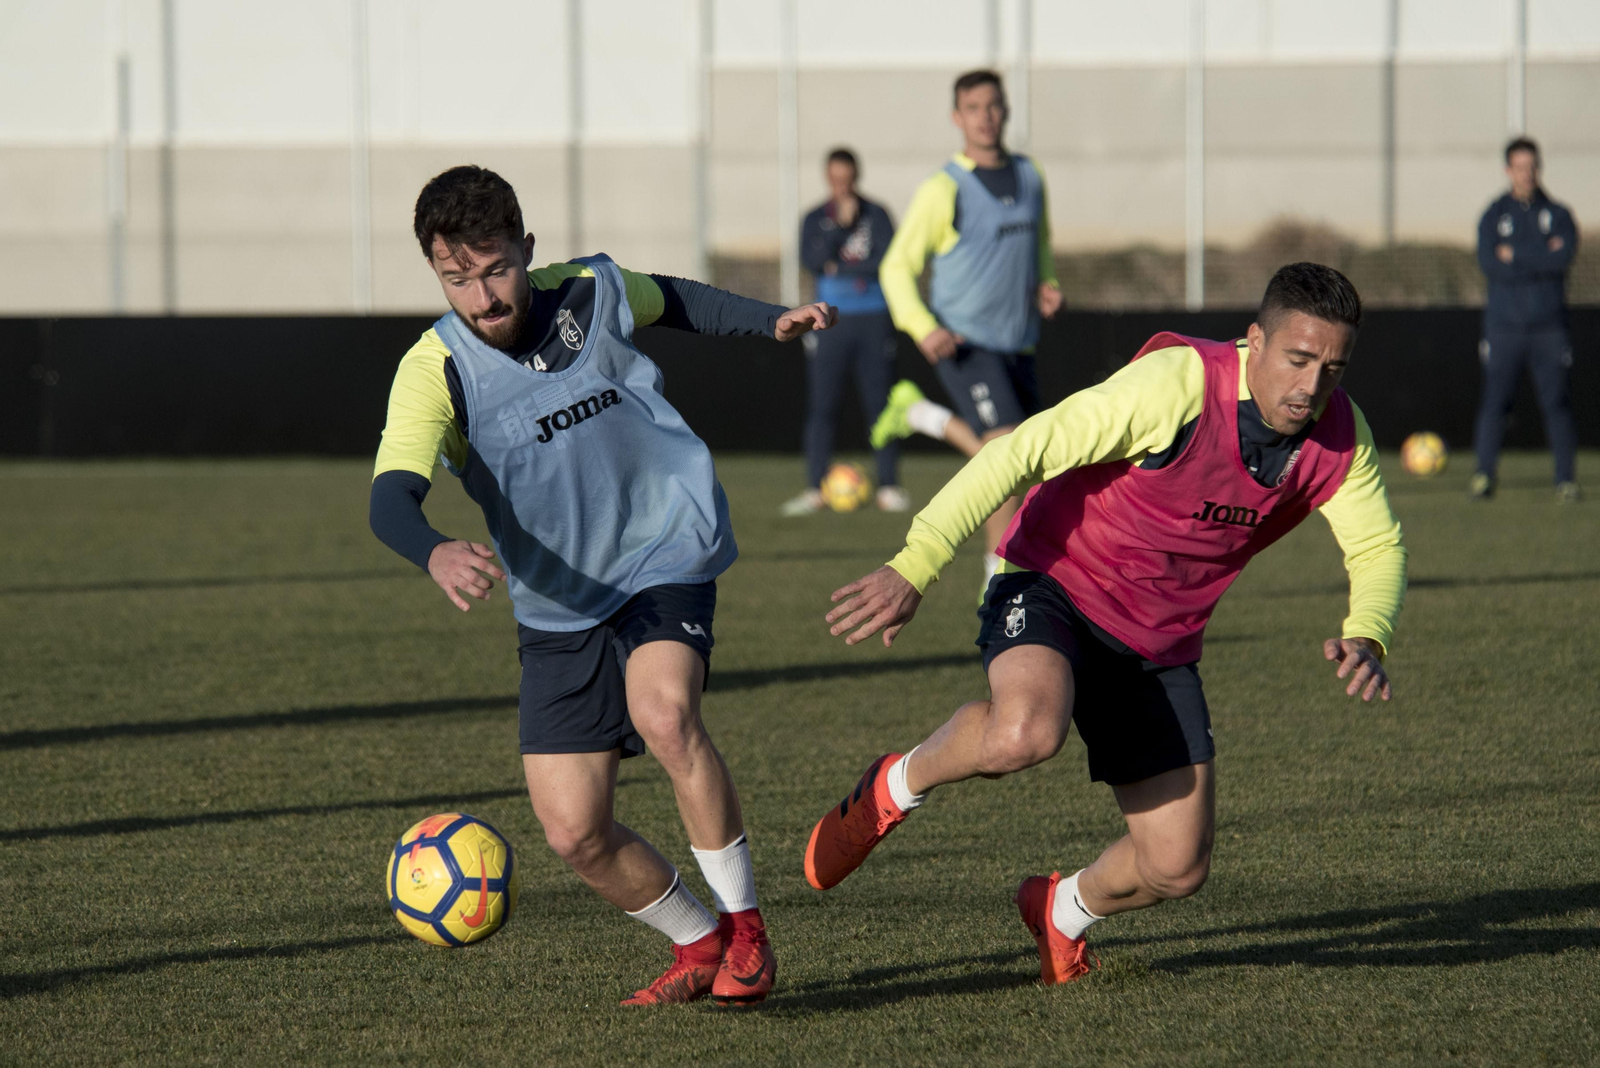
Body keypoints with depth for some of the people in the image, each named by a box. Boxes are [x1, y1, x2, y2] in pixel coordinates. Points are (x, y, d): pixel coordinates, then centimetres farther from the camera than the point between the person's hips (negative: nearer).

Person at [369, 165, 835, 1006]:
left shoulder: (591, 293, -7)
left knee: (663, 713, -31)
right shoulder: (434, 371, -15)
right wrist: (434, 554, -53)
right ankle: (699, 946, 21)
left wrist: (772, 321, 9)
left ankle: (745, 929, -16)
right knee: (572, 830, -5)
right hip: (558, 611, 1)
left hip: (665, 555, -1)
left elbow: (671, 301, 19)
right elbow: (391, 496, -32)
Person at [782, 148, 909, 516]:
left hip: (873, 318, -1)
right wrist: (842, 224, -14)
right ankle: (815, 489, -1)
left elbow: (888, 259, -7)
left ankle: (889, 486, 5)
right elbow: (811, 261, -9)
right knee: (821, 406, -4)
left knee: (879, 403, -1)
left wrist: (842, 267, -10)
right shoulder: (816, 219, 7)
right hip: (831, 319, 1)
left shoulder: (875, 214, 4)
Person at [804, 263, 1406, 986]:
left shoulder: (1338, 433, -7)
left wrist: (1365, 639, -18)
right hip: (1054, 589, -6)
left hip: (1160, 647, 6)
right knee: (1026, 731, -39)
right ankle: (896, 789, -6)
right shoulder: (1177, 384, -26)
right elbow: (1024, 452, -25)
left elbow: (1376, 547, 6)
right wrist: (913, 568, -29)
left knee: (1177, 868, -1)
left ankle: (1062, 910, 34)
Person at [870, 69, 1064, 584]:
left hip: (1017, 346, 6)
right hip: (964, 344, -6)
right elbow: (897, 267, -5)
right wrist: (923, 328, -21)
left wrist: (1047, 289, 3)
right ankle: (1002, 575, -10)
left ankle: (921, 415, 30)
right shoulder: (944, 191, -9)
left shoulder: (1029, 176, 9)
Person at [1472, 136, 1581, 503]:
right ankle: (1484, 476, 0)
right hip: (1504, 325, 0)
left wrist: (1515, 255, -8)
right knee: (1494, 401, -5)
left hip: (1549, 325, 0)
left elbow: (1565, 256, -10)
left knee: (1557, 401, -4)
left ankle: (1566, 479, 0)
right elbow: (1490, 264, -7)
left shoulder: (1558, 214, 9)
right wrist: (1542, 257, -9)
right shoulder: (1493, 216, 9)